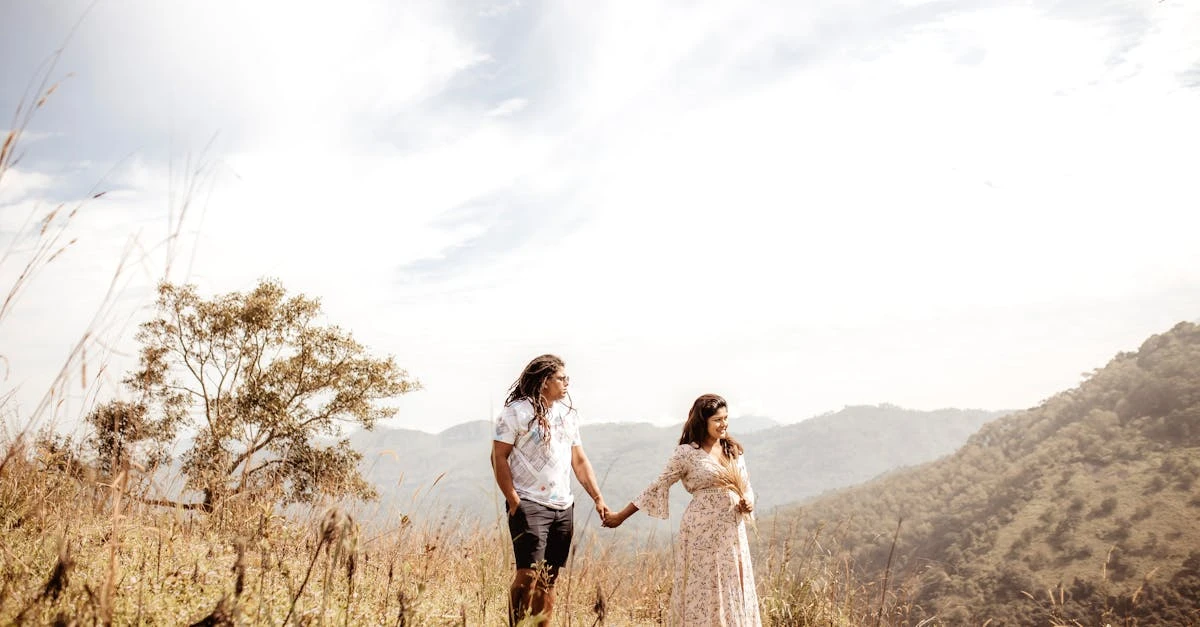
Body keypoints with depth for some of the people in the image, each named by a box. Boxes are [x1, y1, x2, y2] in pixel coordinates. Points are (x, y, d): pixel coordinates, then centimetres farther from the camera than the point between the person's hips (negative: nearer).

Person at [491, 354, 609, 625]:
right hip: (530, 505, -6)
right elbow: (499, 458, -8)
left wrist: (598, 498, 7)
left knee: (549, 578, 9)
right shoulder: (516, 412, -5)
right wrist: (513, 502, -14)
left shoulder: (568, 415, 14)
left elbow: (579, 461, 16)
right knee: (528, 574, -11)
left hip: (563, 507, 6)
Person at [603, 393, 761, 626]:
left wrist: (748, 502, -6)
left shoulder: (734, 450, 9)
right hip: (702, 532, -5)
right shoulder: (687, 453, -7)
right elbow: (658, 486, -2)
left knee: (733, 592, 10)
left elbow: (746, 487, 19)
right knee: (703, 592, 1)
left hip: (733, 532, 5)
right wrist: (621, 515, -1)